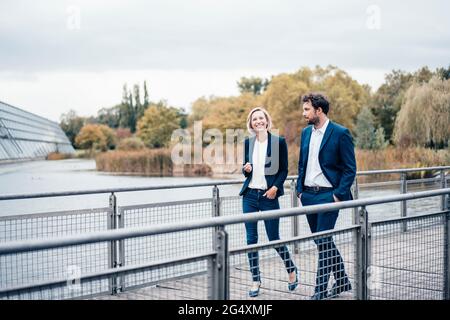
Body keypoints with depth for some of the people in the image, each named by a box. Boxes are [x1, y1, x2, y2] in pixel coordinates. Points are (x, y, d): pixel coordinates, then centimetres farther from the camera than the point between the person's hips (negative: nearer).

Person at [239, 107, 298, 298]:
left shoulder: (278, 141, -3)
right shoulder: (248, 142, 8)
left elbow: (284, 170, 0)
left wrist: (275, 187, -14)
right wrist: (246, 169, -7)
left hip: (269, 195, -3)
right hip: (250, 195, 4)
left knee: (274, 238, 2)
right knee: (251, 239, 3)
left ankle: (291, 269, 28)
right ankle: (256, 280, 14)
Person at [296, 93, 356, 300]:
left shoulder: (340, 133, -9)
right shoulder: (306, 132, 11)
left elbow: (350, 169, -8)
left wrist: (339, 195, -14)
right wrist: (300, 189, 10)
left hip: (328, 195, -7)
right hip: (308, 195, 7)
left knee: (323, 242, -7)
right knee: (323, 242, 14)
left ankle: (320, 290, 0)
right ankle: (342, 281, 30)